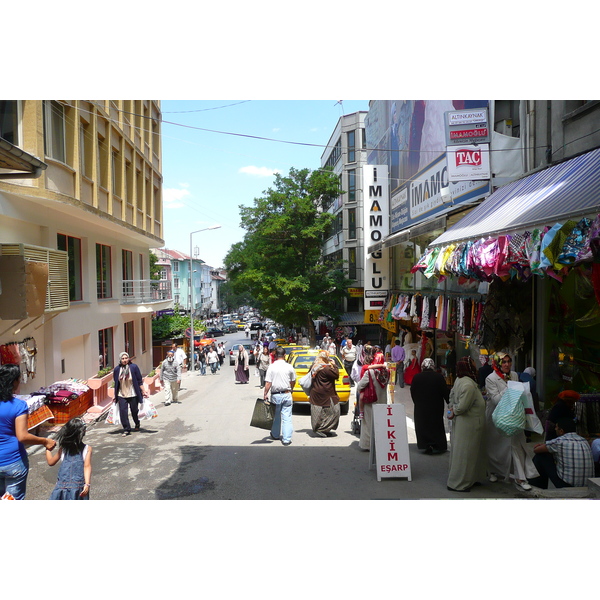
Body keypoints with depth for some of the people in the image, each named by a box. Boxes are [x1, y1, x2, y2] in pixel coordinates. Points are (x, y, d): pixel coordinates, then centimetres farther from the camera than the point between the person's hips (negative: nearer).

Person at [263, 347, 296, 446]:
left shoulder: (271, 367, -7)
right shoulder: (289, 367, -3)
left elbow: (268, 383, -10)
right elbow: (293, 381, 8)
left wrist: (265, 394, 0)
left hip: (275, 395, 0)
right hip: (286, 394, 0)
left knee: (276, 416, 17)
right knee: (287, 417, 2)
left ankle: (275, 435, 33)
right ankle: (286, 439, 0)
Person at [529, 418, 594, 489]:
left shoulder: (559, 441, -13)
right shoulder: (584, 441, 8)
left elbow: (536, 450, 0)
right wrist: (543, 445, 25)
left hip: (567, 487, -7)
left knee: (540, 457, 5)